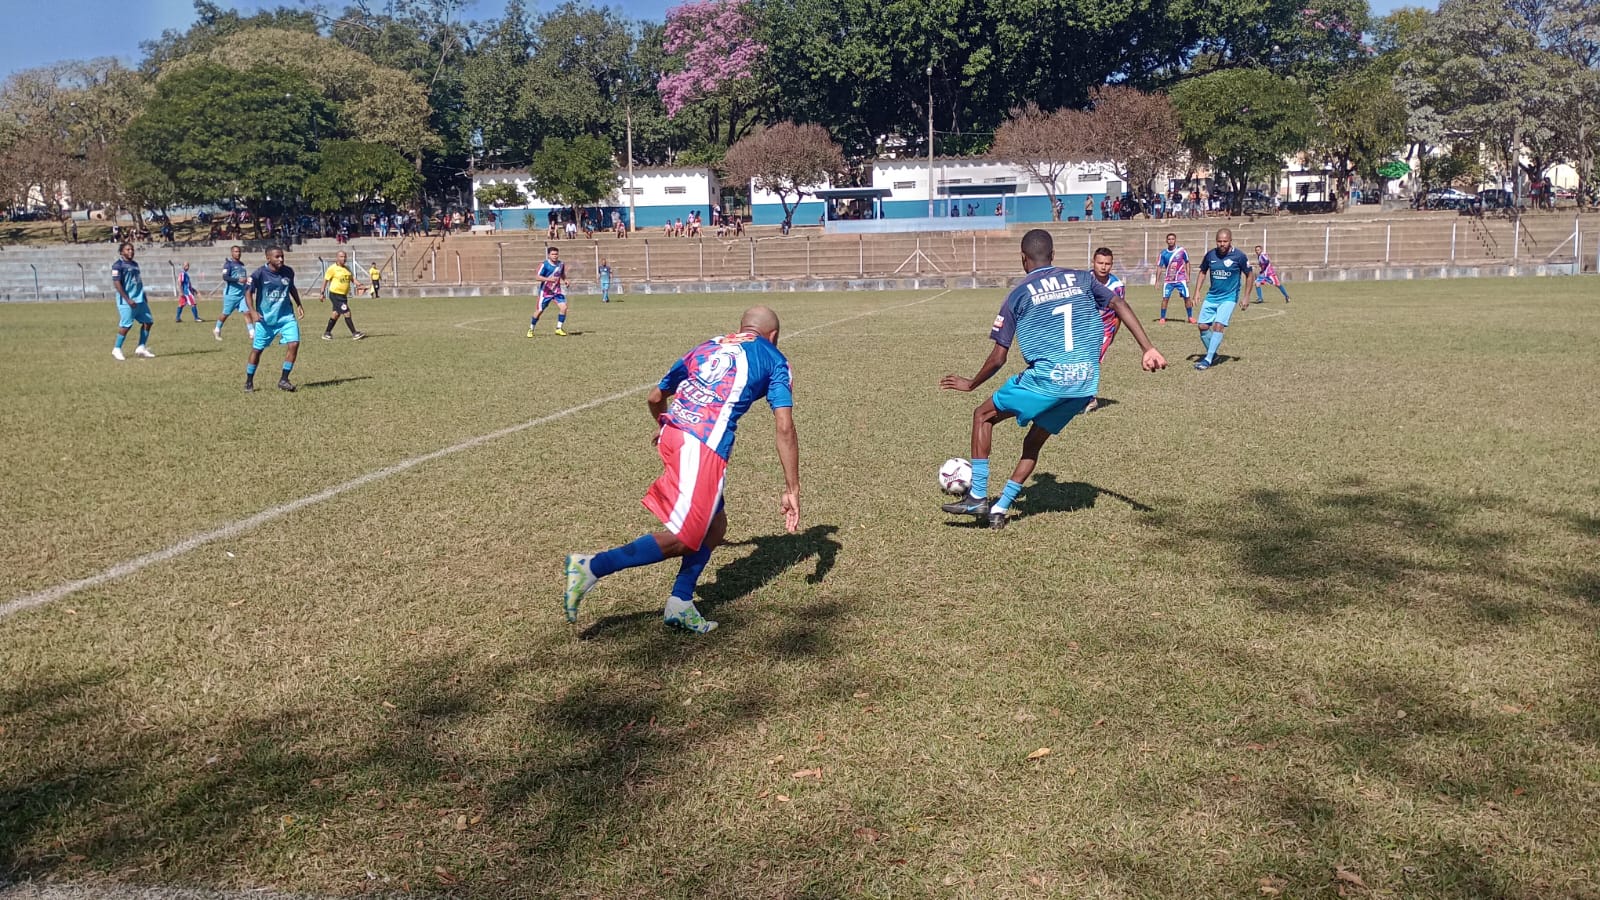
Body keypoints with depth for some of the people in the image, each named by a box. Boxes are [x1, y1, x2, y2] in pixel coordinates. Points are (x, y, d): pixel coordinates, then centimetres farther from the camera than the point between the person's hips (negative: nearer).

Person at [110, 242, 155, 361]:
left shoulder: (135, 264, 17)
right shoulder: (118, 265, -8)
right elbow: (116, 284, -14)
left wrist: (143, 296, 20)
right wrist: (128, 299, -20)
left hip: (140, 300, 8)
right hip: (127, 301, -8)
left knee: (148, 321, 4)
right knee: (126, 325, -8)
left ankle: (141, 348, 11)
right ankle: (116, 350, 6)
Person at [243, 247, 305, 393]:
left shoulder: (288, 272, -2)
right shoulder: (260, 274, -14)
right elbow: (248, 292, -7)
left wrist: (299, 304, 14)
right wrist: (252, 311, -18)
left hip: (286, 316, 3)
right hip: (265, 318, -3)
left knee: (294, 343, -14)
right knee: (257, 349, 5)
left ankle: (283, 380, -1)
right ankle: (249, 383, 22)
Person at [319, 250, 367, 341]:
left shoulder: (347, 268, 11)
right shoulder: (332, 268, -9)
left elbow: (352, 278, 16)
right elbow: (325, 280, -5)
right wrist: (322, 293, -7)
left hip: (343, 295, 8)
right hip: (335, 294, -8)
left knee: (336, 314, 15)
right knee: (347, 313, -13)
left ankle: (326, 334, 26)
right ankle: (354, 334, -10)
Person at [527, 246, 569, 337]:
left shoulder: (561, 264, 2)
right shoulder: (544, 265, -15)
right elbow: (536, 277, -22)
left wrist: (565, 280, 1)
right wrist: (548, 279, -35)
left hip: (557, 290, 4)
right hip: (545, 291, -4)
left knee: (563, 307, -13)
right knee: (540, 311, 0)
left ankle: (559, 328, 1)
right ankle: (531, 329, 18)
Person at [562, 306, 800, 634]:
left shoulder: (707, 347, 27)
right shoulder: (773, 359, 14)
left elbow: (655, 397, 32)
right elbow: (785, 428, 3)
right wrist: (791, 490, 6)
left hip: (673, 435, 6)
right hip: (705, 447, -6)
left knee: (715, 525, 19)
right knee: (681, 540, -2)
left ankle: (680, 603, 12)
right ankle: (591, 567, -10)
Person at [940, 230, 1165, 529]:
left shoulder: (1019, 294, 3)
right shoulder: (1082, 278, 14)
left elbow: (998, 358, 1)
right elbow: (1121, 305, 2)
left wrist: (970, 384, 17)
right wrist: (1148, 349, -2)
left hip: (1047, 377, -5)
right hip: (1086, 383, 5)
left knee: (983, 415, 16)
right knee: (1034, 441, 23)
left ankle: (978, 498, 8)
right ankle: (999, 509, 20)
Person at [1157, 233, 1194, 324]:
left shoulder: (1182, 251, -2)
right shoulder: (1163, 253, 1)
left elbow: (1187, 263, 8)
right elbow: (1160, 267, 5)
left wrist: (1188, 276, 1)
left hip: (1181, 279, -1)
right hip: (1168, 280, 1)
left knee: (1187, 298, -3)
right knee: (1165, 298, -6)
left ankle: (1190, 317, 9)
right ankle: (1162, 318, 2)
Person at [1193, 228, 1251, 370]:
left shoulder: (1239, 256, -10)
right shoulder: (1210, 255, -1)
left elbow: (1249, 275, 1)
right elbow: (1203, 272, 15)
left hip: (1229, 298, -5)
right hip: (1211, 297, 5)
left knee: (1218, 325, -19)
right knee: (1203, 326, 1)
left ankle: (1208, 360, -15)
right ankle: (1212, 354, 23)